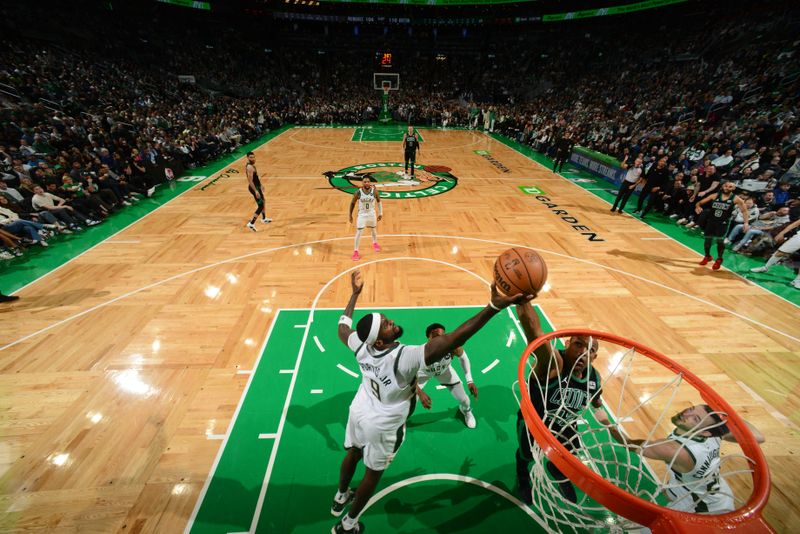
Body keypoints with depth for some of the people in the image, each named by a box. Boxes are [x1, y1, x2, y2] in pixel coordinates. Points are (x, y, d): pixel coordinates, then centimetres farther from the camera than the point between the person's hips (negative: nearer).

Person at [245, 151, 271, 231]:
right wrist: (255, 191, -32)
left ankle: (264, 218, 46)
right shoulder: (249, 167, -23)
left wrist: (260, 185, 28)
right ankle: (251, 224, -11)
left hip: (257, 186, 11)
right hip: (254, 188, -11)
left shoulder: (252, 165, 8)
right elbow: (250, 181, -28)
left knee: (262, 201, 28)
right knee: (260, 206, -11)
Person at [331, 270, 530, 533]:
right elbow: (448, 342, -53)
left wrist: (354, 294, 8)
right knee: (373, 473, 21)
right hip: (383, 426, -5)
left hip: (358, 412, 5)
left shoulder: (361, 346, -24)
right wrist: (494, 306, -59)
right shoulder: (405, 358, -42)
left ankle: (340, 497, 57)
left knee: (352, 454, 29)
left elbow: (343, 327, -2)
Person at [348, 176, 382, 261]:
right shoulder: (358, 192, -17)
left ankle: (375, 243, 51)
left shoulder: (374, 191, -15)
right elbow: (352, 203, -3)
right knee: (358, 232, -5)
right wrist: (350, 215, 0)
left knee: (373, 230, 21)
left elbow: (379, 201, 1)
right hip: (362, 215, -2)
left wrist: (381, 213, 1)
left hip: (372, 214, 2)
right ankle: (356, 251, 7)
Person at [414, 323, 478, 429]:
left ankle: (466, 411, 52)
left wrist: (470, 381, -13)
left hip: (444, 370, 2)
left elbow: (463, 357, -12)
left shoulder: (453, 346, -38)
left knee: (463, 399, 11)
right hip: (424, 372, -2)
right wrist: (419, 392, -35)